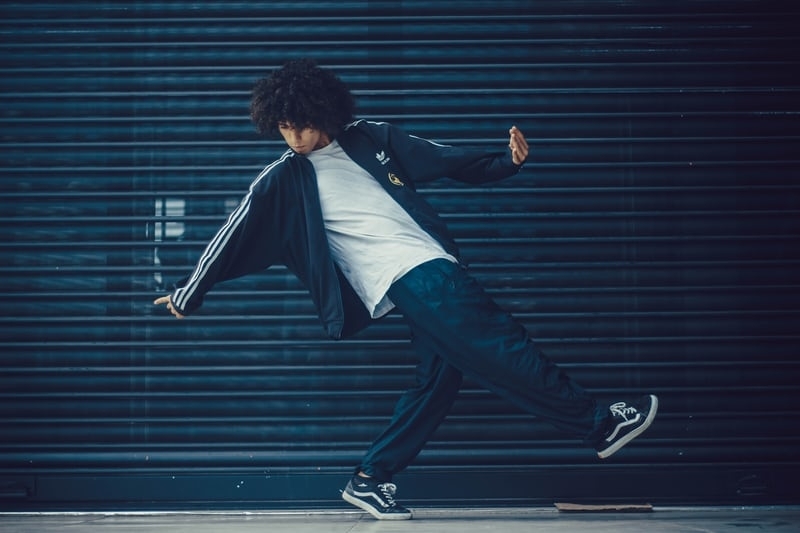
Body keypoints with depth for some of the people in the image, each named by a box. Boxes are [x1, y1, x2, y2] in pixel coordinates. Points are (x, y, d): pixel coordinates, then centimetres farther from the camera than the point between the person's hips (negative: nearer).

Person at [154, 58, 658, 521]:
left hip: (435, 263, 6)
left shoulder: (371, 139, 12)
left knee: (441, 372, 3)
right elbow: (235, 235, 7)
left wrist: (506, 161, 3)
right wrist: (189, 293, 12)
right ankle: (599, 423, -7)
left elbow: (446, 159, 16)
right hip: (404, 277, -5)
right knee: (500, 345, -12)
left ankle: (371, 480, 12)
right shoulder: (283, 180, 3)